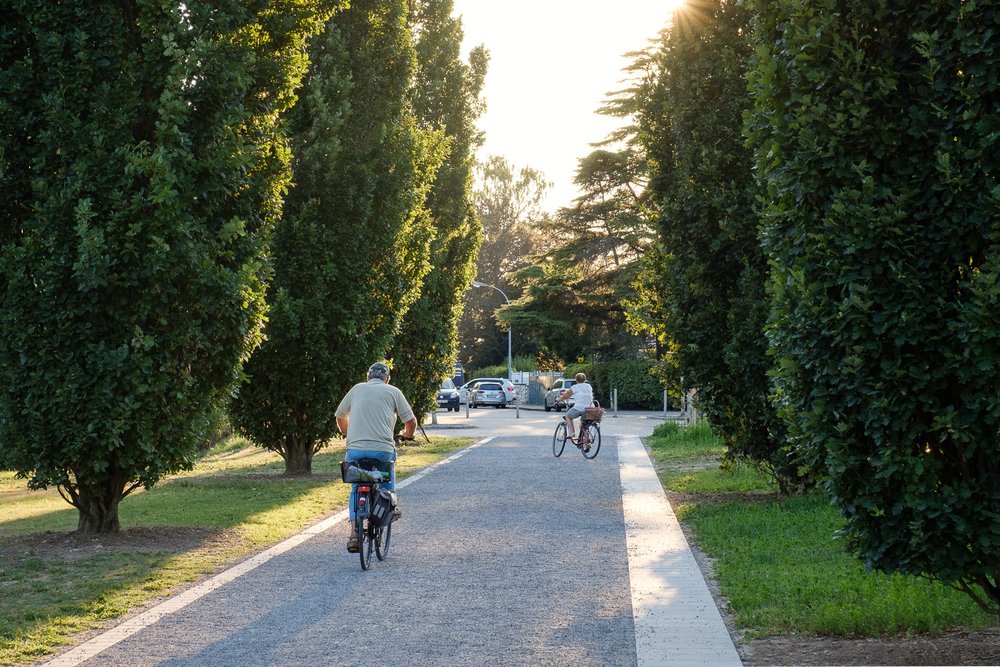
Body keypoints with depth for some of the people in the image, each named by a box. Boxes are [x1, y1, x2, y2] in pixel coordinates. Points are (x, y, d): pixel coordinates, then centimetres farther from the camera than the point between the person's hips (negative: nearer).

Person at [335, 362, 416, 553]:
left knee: (356, 490, 14)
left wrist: (347, 433, 43)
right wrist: (407, 434, 27)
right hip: (383, 449, -2)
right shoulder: (393, 392, 8)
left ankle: (354, 533, 2)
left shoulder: (357, 389, 15)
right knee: (387, 486, 25)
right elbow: (411, 421, 5)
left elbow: (339, 416, 24)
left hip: (355, 449, 2)